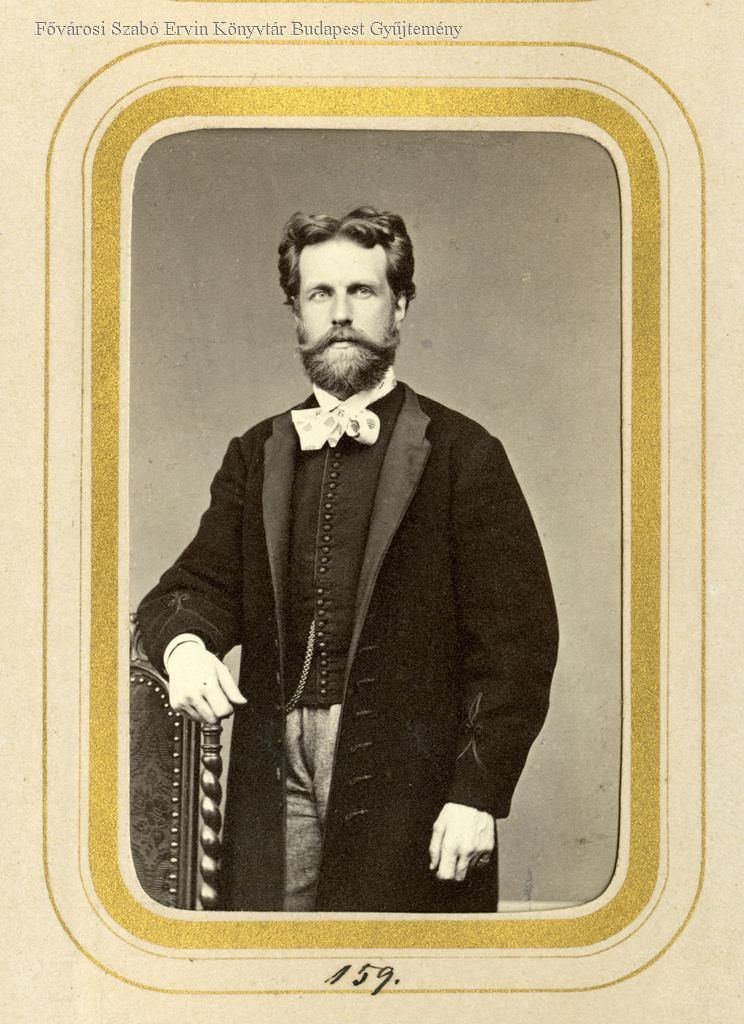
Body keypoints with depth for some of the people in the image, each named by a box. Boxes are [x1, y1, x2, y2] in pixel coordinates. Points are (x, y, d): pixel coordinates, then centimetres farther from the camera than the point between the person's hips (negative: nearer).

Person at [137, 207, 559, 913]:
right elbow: (199, 585, 9)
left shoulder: (464, 455, -1)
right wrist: (184, 643, -16)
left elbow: (519, 637, -5)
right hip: (274, 779, 3)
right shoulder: (255, 457, 14)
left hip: (407, 786, -3)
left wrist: (478, 791, -12)